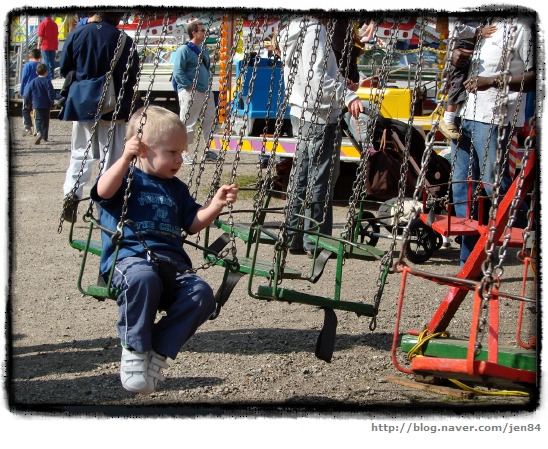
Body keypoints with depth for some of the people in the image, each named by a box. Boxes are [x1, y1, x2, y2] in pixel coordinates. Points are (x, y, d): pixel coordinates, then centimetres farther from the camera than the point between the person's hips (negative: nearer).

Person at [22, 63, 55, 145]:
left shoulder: (33, 82, 2)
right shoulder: (47, 81, -5)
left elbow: (27, 94, 6)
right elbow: (51, 93, -8)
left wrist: (27, 103, 20)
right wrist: (52, 103, 2)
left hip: (36, 105, 0)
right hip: (46, 105, 0)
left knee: (39, 120, -2)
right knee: (45, 120, 12)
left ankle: (39, 132, -30)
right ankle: (45, 137, 17)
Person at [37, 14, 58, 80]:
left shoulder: (43, 23, -8)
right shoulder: (55, 24, 7)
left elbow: (40, 36, -10)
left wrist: (39, 45, -3)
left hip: (45, 46, -4)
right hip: (53, 46, 4)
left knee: (47, 62, -3)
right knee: (52, 61, 10)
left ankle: (48, 77, -7)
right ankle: (52, 76, 11)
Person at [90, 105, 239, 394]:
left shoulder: (177, 188, 26)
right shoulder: (127, 179, 7)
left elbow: (193, 223, 25)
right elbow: (103, 191, -15)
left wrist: (217, 204, 9)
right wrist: (125, 159, -27)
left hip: (171, 264, 6)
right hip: (128, 257, -6)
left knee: (201, 294, -22)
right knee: (143, 278, -41)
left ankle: (158, 351, -11)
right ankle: (134, 349, -20)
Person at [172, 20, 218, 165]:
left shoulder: (204, 51, 15)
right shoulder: (184, 50, -9)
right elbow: (178, 72, -15)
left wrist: (208, 84, 14)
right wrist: (189, 86, -18)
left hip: (206, 91, 8)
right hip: (189, 92, -8)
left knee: (209, 120, 9)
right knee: (187, 123, -3)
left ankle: (207, 151, 17)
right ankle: (184, 153, 4)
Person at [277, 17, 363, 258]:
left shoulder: (296, 31, 15)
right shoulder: (314, 30, -14)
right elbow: (317, 78, -24)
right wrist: (348, 96, -26)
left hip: (303, 114, 10)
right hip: (321, 117, -10)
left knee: (302, 177, 13)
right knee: (321, 180, -4)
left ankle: (296, 237, 19)